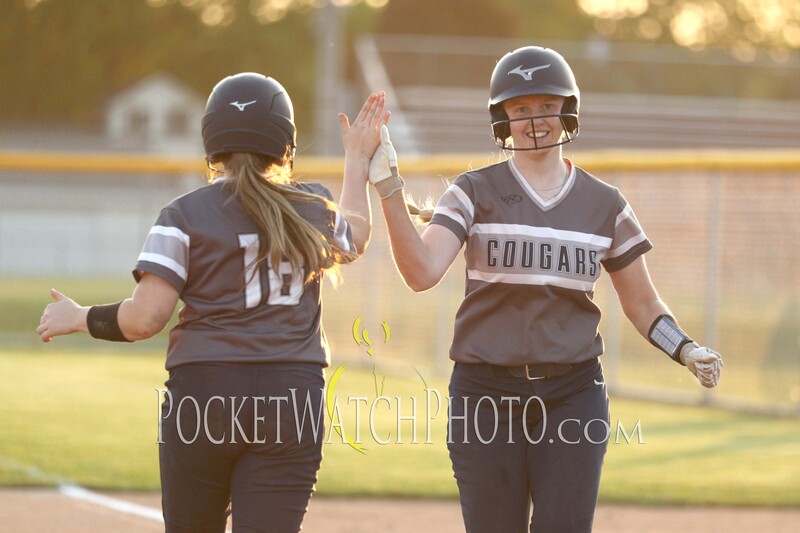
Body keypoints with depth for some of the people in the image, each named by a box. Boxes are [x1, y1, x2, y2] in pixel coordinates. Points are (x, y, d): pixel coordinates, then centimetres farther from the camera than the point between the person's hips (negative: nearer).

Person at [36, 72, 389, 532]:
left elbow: (145, 318, -10)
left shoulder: (186, 215, -3)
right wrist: (358, 160, 44)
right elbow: (355, 237, 32)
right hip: (294, 394, 2)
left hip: (202, 391, -1)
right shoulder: (314, 208, 7)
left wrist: (79, 319, 8)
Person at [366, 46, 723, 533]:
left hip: (573, 396, 1)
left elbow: (642, 302, 13)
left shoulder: (605, 205, 7)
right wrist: (389, 187, -25)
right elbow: (422, 272, -15)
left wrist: (687, 351, -5)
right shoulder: (475, 194, 0)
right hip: (486, 395, -1)